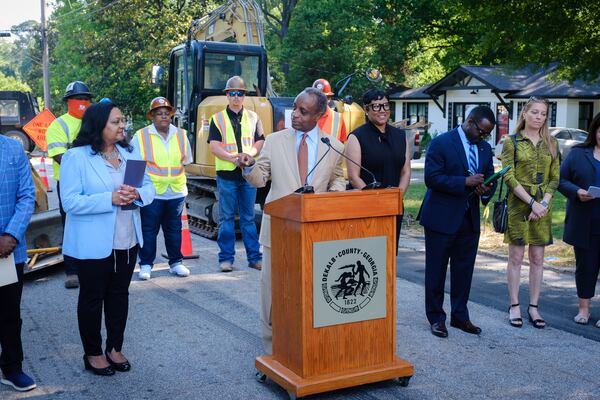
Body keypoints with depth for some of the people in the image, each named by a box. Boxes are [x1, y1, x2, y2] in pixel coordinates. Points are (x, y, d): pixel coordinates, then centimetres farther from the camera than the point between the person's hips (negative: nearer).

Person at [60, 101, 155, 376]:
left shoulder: (129, 153, 5)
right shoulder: (76, 157, -13)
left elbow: (149, 188, 4)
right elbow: (70, 202, -19)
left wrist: (137, 195, -19)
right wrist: (109, 199, -28)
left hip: (127, 241, 6)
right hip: (92, 245, -5)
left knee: (119, 294, 16)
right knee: (92, 297, 10)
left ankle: (115, 347, 33)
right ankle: (92, 352, 26)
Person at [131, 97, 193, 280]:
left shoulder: (181, 135, 10)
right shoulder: (141, 136, -1)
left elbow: (187, 161, 20)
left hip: (176, 191, 3)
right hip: (151, 192, -3)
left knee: (174, 229, 11)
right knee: (149, 230, 2)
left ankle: (176, 262, 22)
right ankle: (146, 264, 13)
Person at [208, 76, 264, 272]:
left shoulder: (253, 117, 12)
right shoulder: (217, 118, 5)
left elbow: (260, 142, 7)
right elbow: (214, 146, -4)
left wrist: (248, 155, -13)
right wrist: (231, 157, -21)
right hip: (226, 174, -2)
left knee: (248, 217, 7)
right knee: (227, 217, 3)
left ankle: (254, 257, 12)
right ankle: (226, 258, 9)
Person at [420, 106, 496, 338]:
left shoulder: (485, 148, 11)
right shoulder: (441, 143, -10)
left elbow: (489, 178, 15)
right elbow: (431, 178, -17)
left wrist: (486, 191, -9)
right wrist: (465, 182, -23)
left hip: (469, 219, 6)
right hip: (442, 218, -6)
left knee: (464, 271, 12)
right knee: (436, 271, 4)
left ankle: (459, 316, 25)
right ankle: (436, 318, 16)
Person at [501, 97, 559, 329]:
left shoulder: (551, 144, 10)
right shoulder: (512, 142, -1)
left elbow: (554, 178, 8)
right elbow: (509, 177, -8)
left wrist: (544, 202, -8)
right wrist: (532, 202, -15)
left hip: (542, 206, 4)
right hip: (518, 205, -3)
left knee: (537, 258, 6)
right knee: (516, 258, 1)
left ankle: (533, 307, 14)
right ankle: (514, 307, 10)